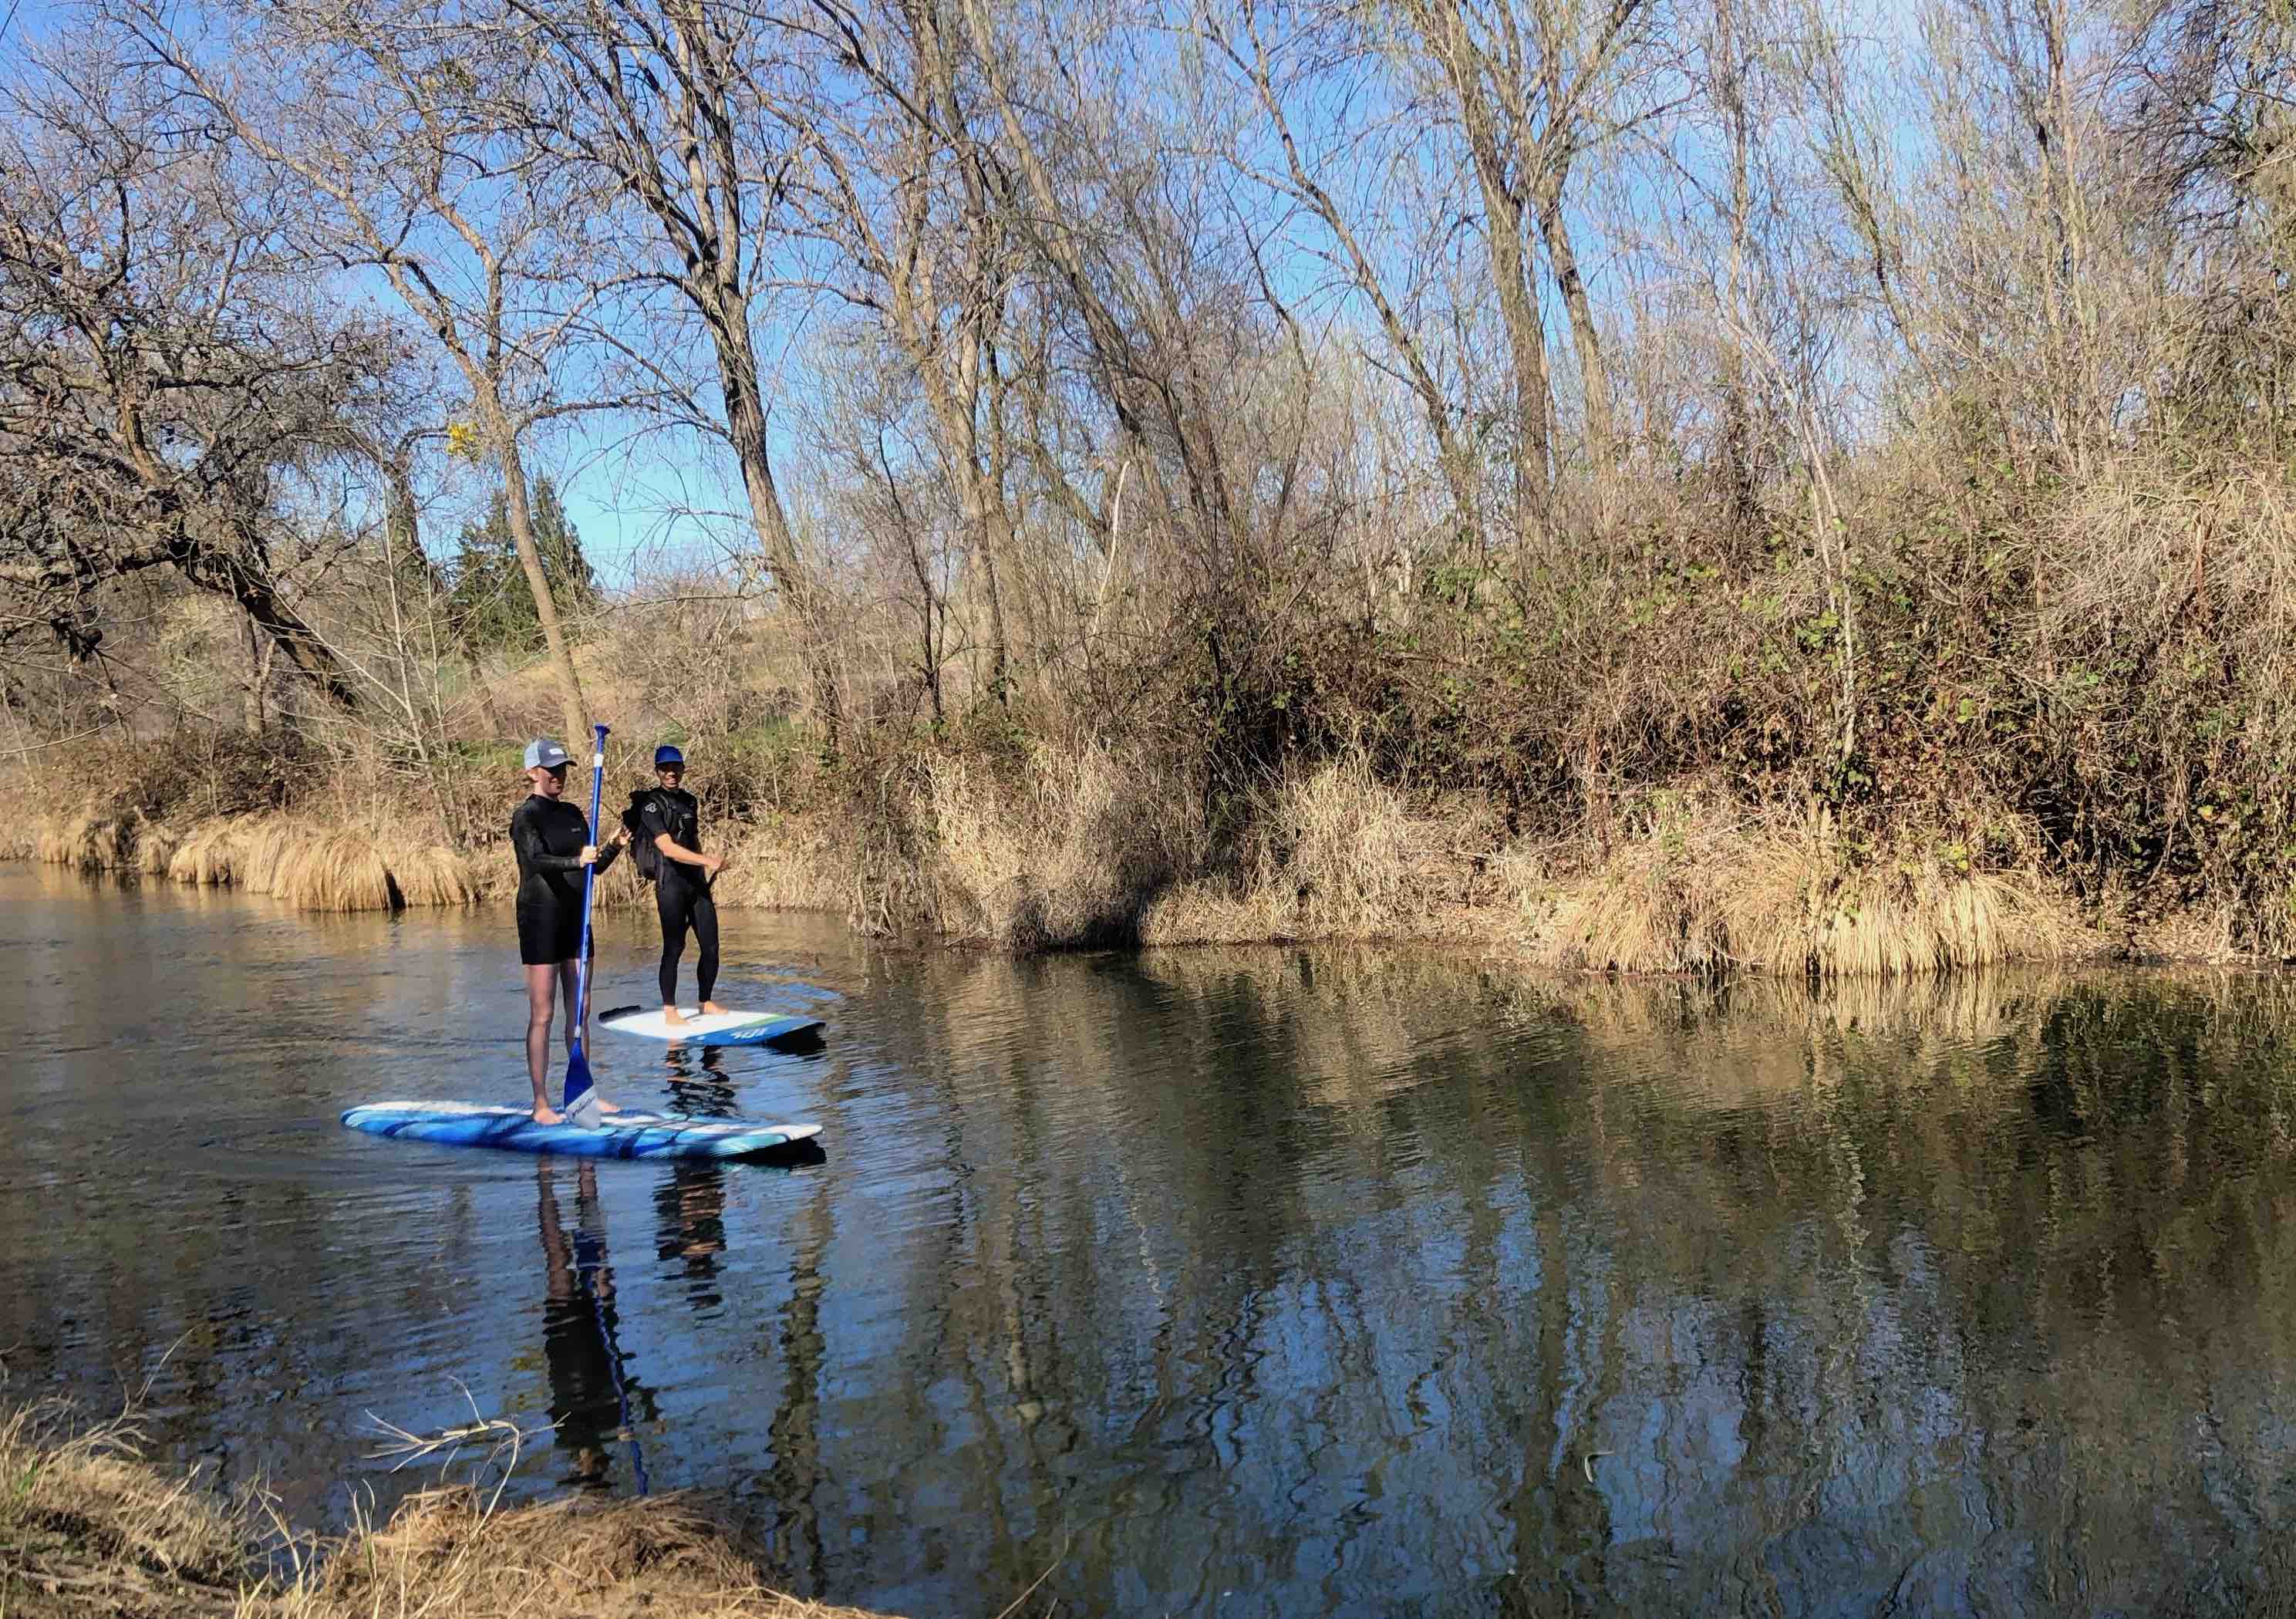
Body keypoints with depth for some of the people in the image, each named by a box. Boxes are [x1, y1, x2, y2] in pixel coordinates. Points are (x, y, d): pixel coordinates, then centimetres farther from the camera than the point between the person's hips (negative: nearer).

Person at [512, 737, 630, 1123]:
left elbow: (594, 867, 13)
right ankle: (541, 1103, 0)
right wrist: (576, 861, -44)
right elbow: (537, 860, -27)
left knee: (579, 1011, 11)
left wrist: (613, 847, -6)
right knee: (542, 1015, -4)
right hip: (541, 918, -7)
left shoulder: (572, 813, 12)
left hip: (575, 917, 7)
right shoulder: (526, 817, -9)